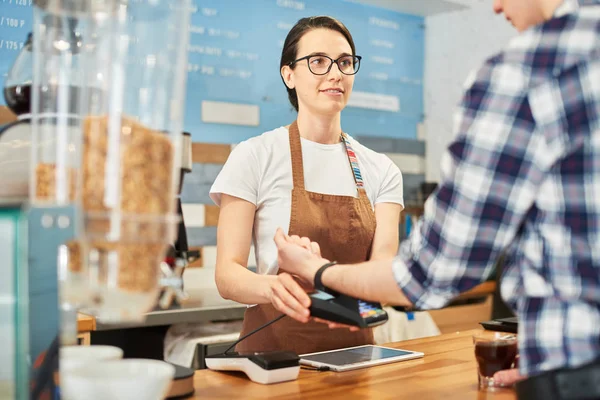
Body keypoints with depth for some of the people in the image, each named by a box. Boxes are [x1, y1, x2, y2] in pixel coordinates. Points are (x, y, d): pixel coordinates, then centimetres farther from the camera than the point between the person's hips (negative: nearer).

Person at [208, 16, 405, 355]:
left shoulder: (381, 170, 7)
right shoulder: (254, 156, -3)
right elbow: (227, 274, -7)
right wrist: (271, 286, -28)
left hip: (353, 345, 3)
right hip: (275, 346, -3)